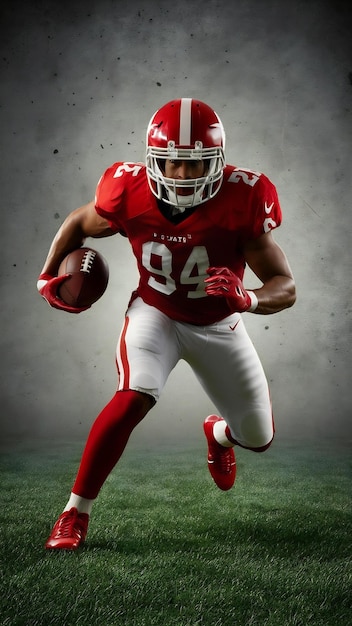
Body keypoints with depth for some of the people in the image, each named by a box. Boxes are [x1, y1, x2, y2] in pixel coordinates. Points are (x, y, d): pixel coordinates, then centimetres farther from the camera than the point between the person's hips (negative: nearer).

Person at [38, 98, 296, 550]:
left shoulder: (242, 200, -28)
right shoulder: (130, 192, -23)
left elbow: (286, 287, -27)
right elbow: (79, 223, 1)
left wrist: (246, 299, -47)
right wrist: (48, 276, -5)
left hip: (219, 325, 2)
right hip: (156, 313, -1)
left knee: (258, 438, 10)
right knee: (133, 398, -30)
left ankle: (218, 433, 51)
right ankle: (75, 514, -14)